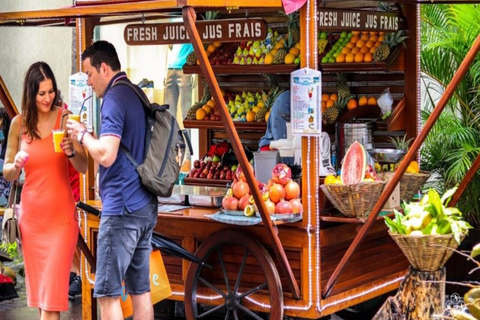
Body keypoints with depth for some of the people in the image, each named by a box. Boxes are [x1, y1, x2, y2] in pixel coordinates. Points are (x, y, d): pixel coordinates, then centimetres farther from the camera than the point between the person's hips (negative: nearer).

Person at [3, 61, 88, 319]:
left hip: (61, 214, -3)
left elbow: (83, 167, -4)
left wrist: (72, 152, -24)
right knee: (37, 287, 12)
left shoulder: (64, 118, -5)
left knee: (52, 290, -7)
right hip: (31, 213, 3)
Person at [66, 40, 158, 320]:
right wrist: (89, 138, 15)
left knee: (108, 293, -6)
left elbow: (106, 155, -22)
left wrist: (83, 134, -5)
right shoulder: (136, 96, 16)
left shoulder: (114, 98, -12)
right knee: (140, 289, 11)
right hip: (145, 206, 9)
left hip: (122, 207, -9)